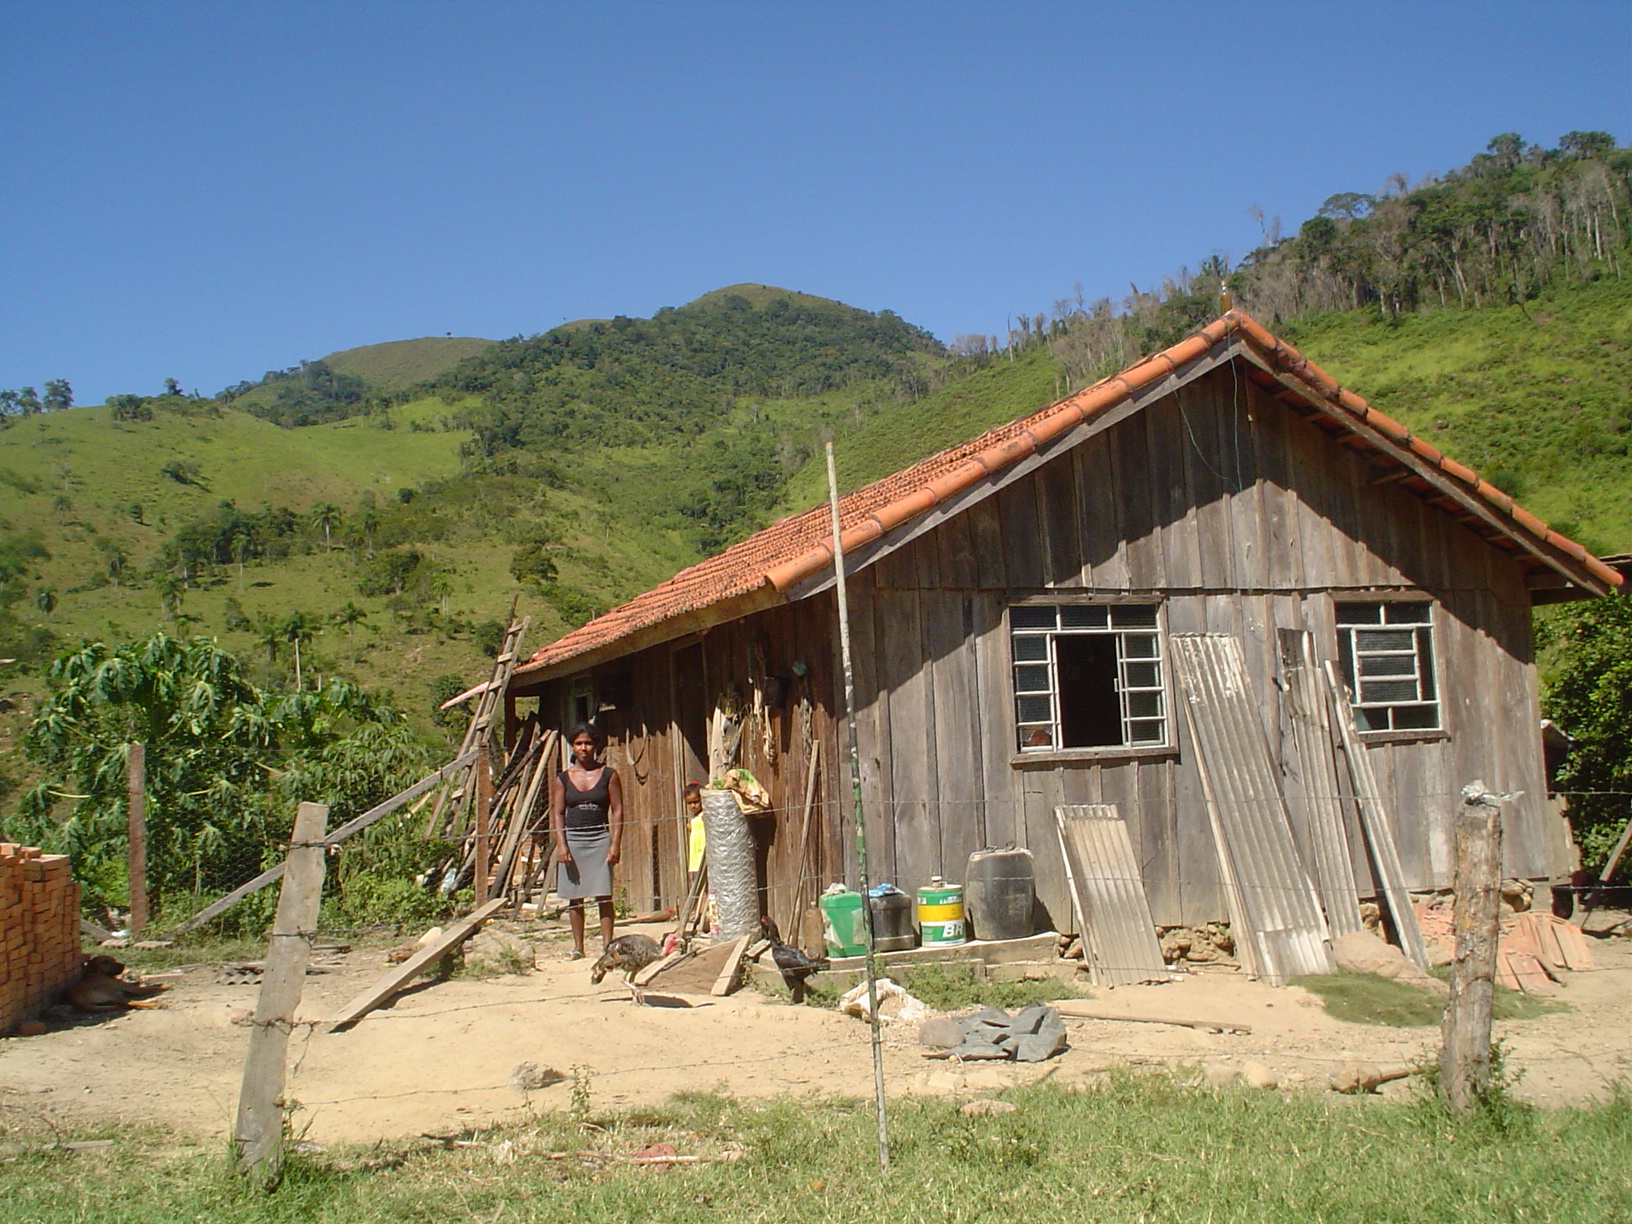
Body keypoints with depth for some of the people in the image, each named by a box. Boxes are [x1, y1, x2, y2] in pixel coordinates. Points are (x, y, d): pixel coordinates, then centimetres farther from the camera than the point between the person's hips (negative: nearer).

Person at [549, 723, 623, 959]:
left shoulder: (609, 775, 3)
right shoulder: (562, 779, 6)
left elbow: (617, 810, 1)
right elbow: (557, 813, 3)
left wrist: (615, 844, -7)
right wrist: (562, 845, -7)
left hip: (600, 839, -1)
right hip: (573, 839, 1)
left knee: (604, 896, -4)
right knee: (575, 897, 5)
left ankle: (607, 946, 2)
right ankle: (578, 948, 13)